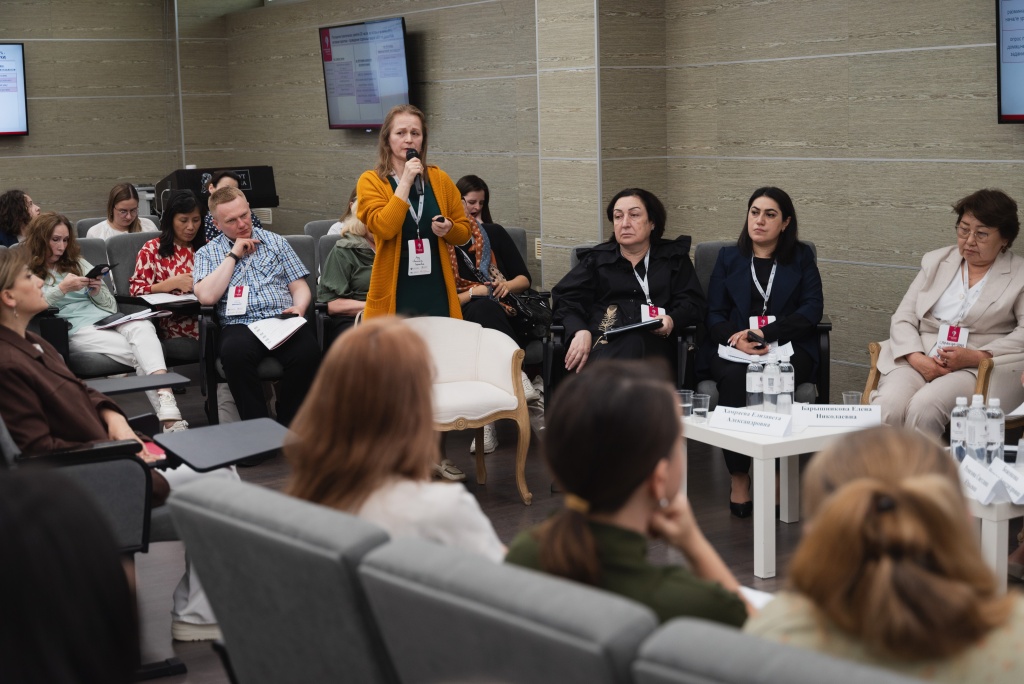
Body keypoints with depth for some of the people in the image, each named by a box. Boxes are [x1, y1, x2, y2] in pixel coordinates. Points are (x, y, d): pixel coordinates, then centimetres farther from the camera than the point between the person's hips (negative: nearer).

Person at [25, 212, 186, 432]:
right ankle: (167, 415, -37)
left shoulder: (78, 263, 27)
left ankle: (167, 407, -52)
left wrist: (98, 291, 3)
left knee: (143, 327, -33)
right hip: (73, 329, -4)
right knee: (139, 353, -30)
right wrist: (62, 289, -14)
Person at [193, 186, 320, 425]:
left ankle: (287, 428, -19)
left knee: (308, 352, -33)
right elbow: (206, 296, -4)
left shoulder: (275, 242, 20)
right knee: (235, 353, -38)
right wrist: (233, 255, 0)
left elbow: (300, 287, 17)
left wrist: (299, 307, -6)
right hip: (240, 325, -1)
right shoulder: (207, 254, 15)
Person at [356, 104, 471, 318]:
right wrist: (406, 182, -16)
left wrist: (449, 228, -8)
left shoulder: (439, 179, 7)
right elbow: (384, 228, -18)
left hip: (436, 290, 3)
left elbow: (464, 231, 14)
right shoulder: (370, 181, -2)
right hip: (395, 291, -3)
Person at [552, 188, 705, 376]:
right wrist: (580, 331, -11)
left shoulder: (674, 256, 22)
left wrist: (671, 320, -12)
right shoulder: (596, 258, 23)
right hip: (602, 342, 0)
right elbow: (566, 298, 12)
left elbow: (693, 303, 13)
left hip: (651, 341, 1)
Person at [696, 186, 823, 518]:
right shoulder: (729, 258, 21)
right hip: (733, 347, 1)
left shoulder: (801, 257, 17)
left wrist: (764, 333, -13)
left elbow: (812, 308, 2)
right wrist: (736, 339, -14)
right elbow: (714, 313, 10)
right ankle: (738, 479, -30)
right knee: (734, 378, -35)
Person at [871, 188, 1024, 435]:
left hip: (980, 367, -3)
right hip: (918, 360, 3)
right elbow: (903, 318, 12)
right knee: (887, 408, -29)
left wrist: (976, 357, -15)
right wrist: (917, 359, -8)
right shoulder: (936, 261, 19)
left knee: (925, 407, -33)